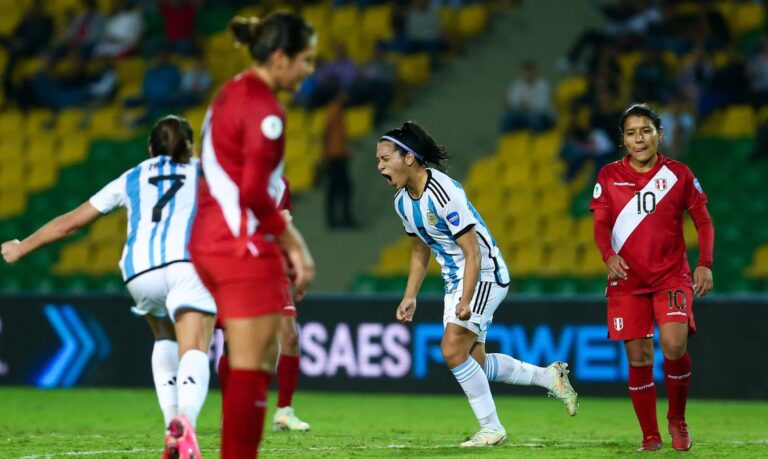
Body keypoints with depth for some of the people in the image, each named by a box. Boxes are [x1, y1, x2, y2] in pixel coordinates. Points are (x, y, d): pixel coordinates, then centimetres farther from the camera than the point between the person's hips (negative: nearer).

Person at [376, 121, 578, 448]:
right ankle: (549, 376, 25)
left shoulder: (443, 193, -25)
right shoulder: (403, 201, 2)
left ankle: (491, 428, -8)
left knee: (453, 350, -19)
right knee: (475, 361, 9)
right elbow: (420, 251, 17)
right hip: (455, 280, 9)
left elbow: (472, 252, -24)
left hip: (485, 275, -9)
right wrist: (410, 296, 11)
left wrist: (465, 301, -31)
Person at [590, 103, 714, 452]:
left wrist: (705, 264, -6)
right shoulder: (609, 176, 5)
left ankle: (677, 419, 2)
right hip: (627, 279, 1)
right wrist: (609, 255, -19)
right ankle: (650, 436, 9)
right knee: (638, 358, -3)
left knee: (674, 344, -20)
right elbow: (600, 225, 1)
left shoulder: (679, 174, 3)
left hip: (672, 276, -1)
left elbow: (703, 221, 7)